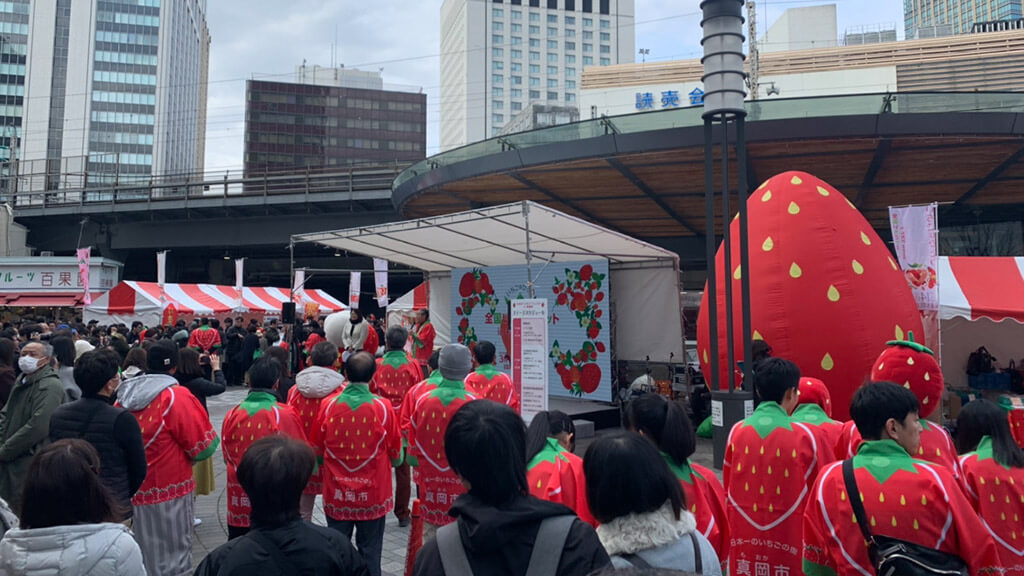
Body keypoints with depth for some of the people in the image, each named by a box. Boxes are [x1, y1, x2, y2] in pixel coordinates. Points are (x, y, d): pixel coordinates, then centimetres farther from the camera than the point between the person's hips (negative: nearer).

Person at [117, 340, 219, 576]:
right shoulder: (176, 396, -17)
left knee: (138, 555, 21)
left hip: (131, 487, 7)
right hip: (168, 488, -6)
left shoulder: (125, 395, 2)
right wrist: (184, 453, 6)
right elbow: (203, 446, -14)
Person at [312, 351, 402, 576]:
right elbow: (396, 457, -3)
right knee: (369, 553, 11)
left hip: (336, 495, 1)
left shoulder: (328, 406, -11)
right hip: (373, 496, -1)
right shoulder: (383, 407, -14)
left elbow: (316, 450, 3)